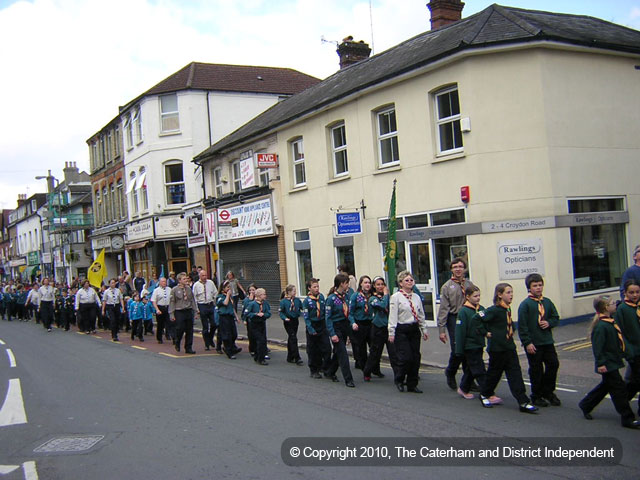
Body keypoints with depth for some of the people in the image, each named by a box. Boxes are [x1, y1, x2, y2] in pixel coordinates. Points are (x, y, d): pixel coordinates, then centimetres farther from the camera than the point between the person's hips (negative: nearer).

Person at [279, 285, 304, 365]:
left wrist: (300, 313, -6)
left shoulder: (297, 300, 1)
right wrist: (285, 318, -19)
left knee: (291, 339, 14)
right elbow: (280, 311, -7)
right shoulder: (283, 301, -10)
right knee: (293, 339, -9)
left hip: (295, 321, 5)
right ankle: (297, 358, -7)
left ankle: (290, 358, 23)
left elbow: (302, 308, 11)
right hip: (288, 322, -5)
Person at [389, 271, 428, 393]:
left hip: (414, 329, 6)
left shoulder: (416, 297, 12)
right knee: (405, 358, -10)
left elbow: (421, 315, 18)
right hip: (401, 330, -6)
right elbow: (393, 316, -9)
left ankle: (412, 384, 17)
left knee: (416, 358, 4)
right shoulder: (396, 297, -6)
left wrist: (424, 330, 15)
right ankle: (399, 380, 15)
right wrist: (391, 333, -13)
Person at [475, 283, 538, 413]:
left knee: (515, 374, 2)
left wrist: (510, 334, 12)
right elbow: (476, 319, -22)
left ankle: (524, 402, 0)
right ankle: (485, 394, 31)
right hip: (497, 348, -7)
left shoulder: (507, 309, 8)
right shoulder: (494, 310, -17)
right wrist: (485, 332, -16)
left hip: (509, 347, 7)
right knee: (494, 372, 9)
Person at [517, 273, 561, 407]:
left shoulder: (547, 302, 7)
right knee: (536, 370, 4)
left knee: (553, 364, 5)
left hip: (547, 341, 5)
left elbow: (556, 318, 16)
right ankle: (536, 396, 19)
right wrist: (527, 343, -15)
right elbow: (522, 325, -12)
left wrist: (549, 323, -7)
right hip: (533, 343, -5)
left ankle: (548, 392, 24)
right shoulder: (525, 304, -10)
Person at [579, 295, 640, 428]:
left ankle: (585, 405, 33)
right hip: (607, 365, -10)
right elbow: (597, 346, -23)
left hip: (613, 362, 10)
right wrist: (600, 363, -22)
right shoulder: (601, 326, -23)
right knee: (619, 389, -3)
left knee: (606, 385, 20)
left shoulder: (610, 322, 7)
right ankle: (627, 418, 6)